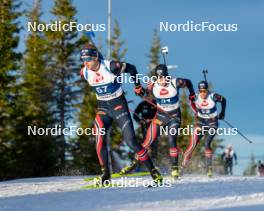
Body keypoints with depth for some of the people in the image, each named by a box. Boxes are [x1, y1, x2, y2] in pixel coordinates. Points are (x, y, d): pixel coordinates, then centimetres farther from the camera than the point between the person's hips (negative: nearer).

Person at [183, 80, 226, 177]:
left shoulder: (213, 97, -17)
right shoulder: (195, 98, -12)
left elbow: (223, 100, 3)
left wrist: (223, 112, 4)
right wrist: (196, 112, -1)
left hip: (212, 123, -2)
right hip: (200, 122, 2)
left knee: (207, 144, -18)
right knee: (192, 145, -7)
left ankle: (209, 168, -9)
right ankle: (183, 165, 0)